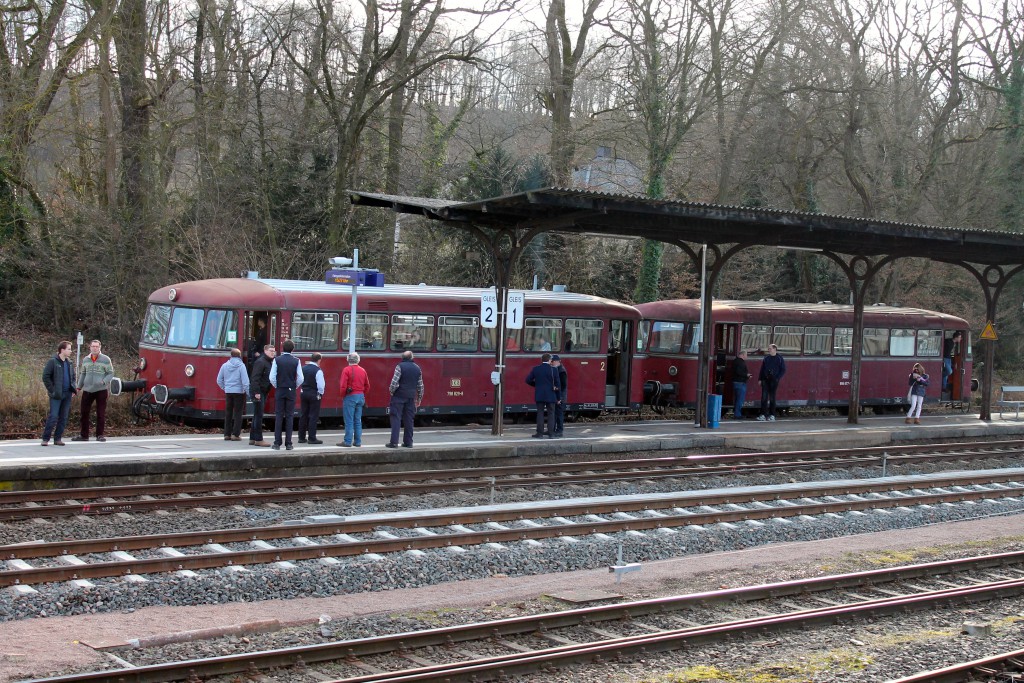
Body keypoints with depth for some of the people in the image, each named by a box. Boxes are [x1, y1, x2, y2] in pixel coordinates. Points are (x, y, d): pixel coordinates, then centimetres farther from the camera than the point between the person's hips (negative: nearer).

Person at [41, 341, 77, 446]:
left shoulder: (69, 364, 14)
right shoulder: (52, 362, -6)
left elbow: (73, 377, 24)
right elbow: (45, 377, -9)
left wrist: (73, 388, 9)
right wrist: (51, 390, -14)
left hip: (67, 394, 6)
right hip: (56, 394, -6)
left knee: (63, 418, 6)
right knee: (53, 417, -9)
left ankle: (57, 439, 13)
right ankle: (45, 439, -3)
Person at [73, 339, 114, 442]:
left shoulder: (105, 359, -2)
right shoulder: (86, 360, 11)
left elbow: (111, 373, -2)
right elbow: (82, 374, 17)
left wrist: (103, 381, -19)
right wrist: (79, 387, 12)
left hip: (101, 390, -4)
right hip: (87, 390, 4)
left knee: (101, 413, 0)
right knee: (84, 412, 6)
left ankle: (100, 435, 9)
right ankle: (84, 435, 15)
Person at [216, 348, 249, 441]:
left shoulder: (225, 365, 4)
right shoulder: (241, 365, -9)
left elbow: (219, 380, 9)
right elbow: (245, 381, -14)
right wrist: (249, 392, -8)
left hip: (228, 392, 4)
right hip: (239, 392, -4)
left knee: (228, 413, 12)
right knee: (238, 413, 1)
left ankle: (227, 434, 13)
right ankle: (235, 434, -3)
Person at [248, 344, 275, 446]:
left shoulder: (269, 362, 17)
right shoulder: (260, 362, -13)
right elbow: (255, 378, -20)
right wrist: (256, 392, -26)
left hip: (263, 392, 10)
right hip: (258, 392, -10)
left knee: (257, 416, 13)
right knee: (258, 416, -7)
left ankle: (252, 438, 19)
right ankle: (258, 439, -5)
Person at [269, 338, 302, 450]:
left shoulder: (277, 360, -4)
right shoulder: (296, 361, -3)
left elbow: (272, 377, -8)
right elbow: (300, 379, -6)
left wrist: (277, 386, 8)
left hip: (279, 391, 0)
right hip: (291, 391, 0)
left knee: (279, 416, 3)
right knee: (289, 417, 4)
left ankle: (277, 443, 0)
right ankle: (288, 444, 3)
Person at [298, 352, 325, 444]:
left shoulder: (303, 368, 2)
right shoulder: (318, 371, -17)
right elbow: (321, 385, -19)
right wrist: (320, 393, -2)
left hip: (303, 393, 6)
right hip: (314, 395, -6)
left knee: (303, 415, 12)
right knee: (313, 416, 0)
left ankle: (301, 437, 16)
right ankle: (312, 438, 1)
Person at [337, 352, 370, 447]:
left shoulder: (347, 370, -10)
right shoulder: (363, 371, 8)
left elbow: (343, 386, -14)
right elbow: (367, 386, 13)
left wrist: (343, 395, 1)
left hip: (350, 396, -5)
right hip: (361, 397, 5)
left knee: (349, 421, -3)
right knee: (358, 421, 10)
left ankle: (348, 441, -4)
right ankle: (358, 441, 11)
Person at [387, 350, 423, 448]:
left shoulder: (400, 366, -8)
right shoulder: (417, 368, 8)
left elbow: (394, 382, -16)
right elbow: (420, 386, 12)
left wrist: (391, 391, 0)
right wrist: (419, 398, 21)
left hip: (399, 396, -4)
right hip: (411, 397, 5)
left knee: (396, 418, -3)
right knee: (409, 420, 10)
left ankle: (394, 442, -9)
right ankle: (408, 442, 12)